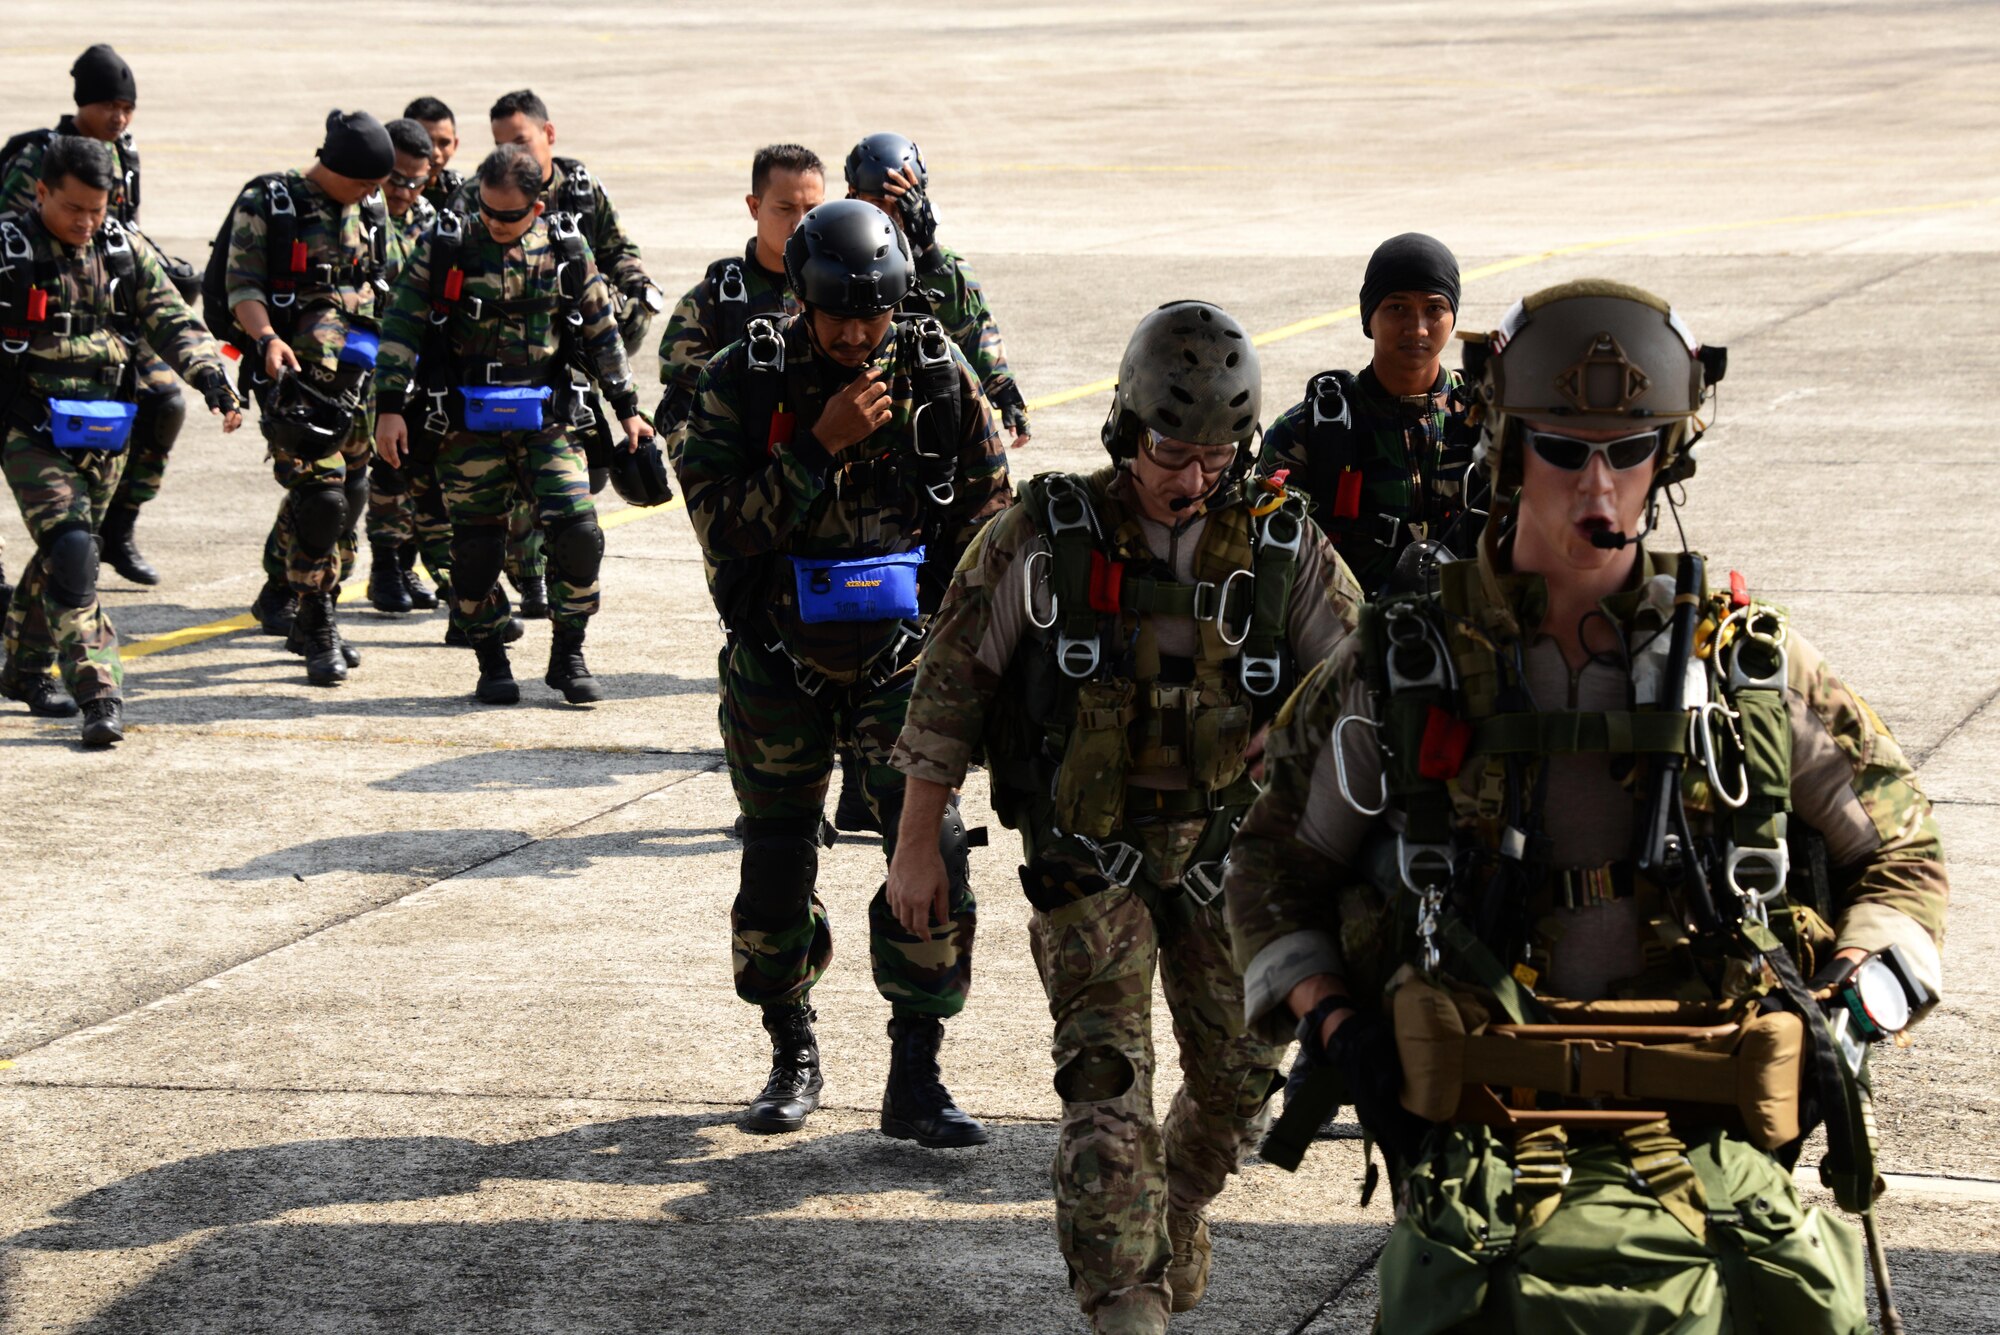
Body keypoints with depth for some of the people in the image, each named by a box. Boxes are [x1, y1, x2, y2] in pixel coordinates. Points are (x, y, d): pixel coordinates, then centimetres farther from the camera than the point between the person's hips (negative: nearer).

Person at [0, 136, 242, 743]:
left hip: (105, 435, 5)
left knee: (61, 553, 16)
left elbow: (173, 321, 4)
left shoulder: (124, 251, 6)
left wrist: (211, 376, -12)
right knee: (69, 554, -16)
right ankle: (98, 693, -18)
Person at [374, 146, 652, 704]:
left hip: (546, 421, 1)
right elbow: (401, 327, -1)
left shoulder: (566, 251, 1)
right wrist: (390, 407, -8)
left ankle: (567, 656, 5)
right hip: (469, 423, -1)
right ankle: (491, 661, 17)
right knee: (476, 548, 1)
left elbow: (601, 332, 11)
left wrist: (627, 408, 13)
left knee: (578, 532, -10)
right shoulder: (444, 248, -4)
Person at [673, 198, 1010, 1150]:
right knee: (776, 867, 9)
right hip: (778, 666, 0)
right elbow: (723, 526, -17)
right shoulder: (742, 382, -9)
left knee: (932, 847, -12)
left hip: (902, 658, 0)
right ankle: (793, 1057, 29)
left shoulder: (937, 375, -5)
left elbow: (989, 507, 7)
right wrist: (820, 447, -25)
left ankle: (915, 1079, -4)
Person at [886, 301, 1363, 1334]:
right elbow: (950, 683, -1)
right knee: (1107, 1076, -13)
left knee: (1241, 1076, 8)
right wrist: (917, 847, 0)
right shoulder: (1042, 539, -8)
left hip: (1225, 855, 3)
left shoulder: (1283, 549, -3)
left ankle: (1177, 1210, 39)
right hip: (1087, 854, -3)